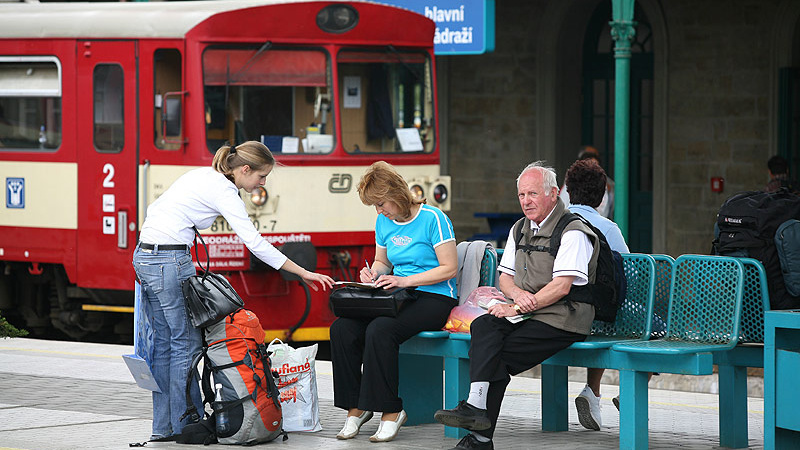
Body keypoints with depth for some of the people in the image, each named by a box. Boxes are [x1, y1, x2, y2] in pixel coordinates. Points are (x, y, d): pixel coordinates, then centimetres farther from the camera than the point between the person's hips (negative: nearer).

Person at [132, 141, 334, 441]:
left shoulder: (202, 176, 17)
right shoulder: (224, 191, -10)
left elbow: (154, 209, 21)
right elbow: (255, 242, -15)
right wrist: (303, 273, -13)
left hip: (144, 256, 9)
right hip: (170, 261, -9)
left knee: (164, 342, 11)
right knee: (186, 342, -2)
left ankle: (163, 426, 13)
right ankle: (186, 426, 1)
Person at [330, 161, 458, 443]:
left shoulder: (432, 218, -9)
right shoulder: (384, 222, 12)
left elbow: (449, 269, -11)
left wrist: (405, 280, -19)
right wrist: (373, 273, 2)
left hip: (434, 298, -7)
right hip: (398, 299, 7)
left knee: (379, 331, -34)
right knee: (342, 329, -20)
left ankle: (390, 411, -25)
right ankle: (355, 408, -13)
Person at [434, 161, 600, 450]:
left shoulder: (573, 232, -8)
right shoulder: (520, 230, 18)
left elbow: (561, 288, -17)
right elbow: (505, 277, 19)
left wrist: (516, 309, -16)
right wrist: (519, 294, -6)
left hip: (562, 318, -7)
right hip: (525, 313, 7)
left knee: (500, 353, -23)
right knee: (483, 326, -23)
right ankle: (477, 406, -32)